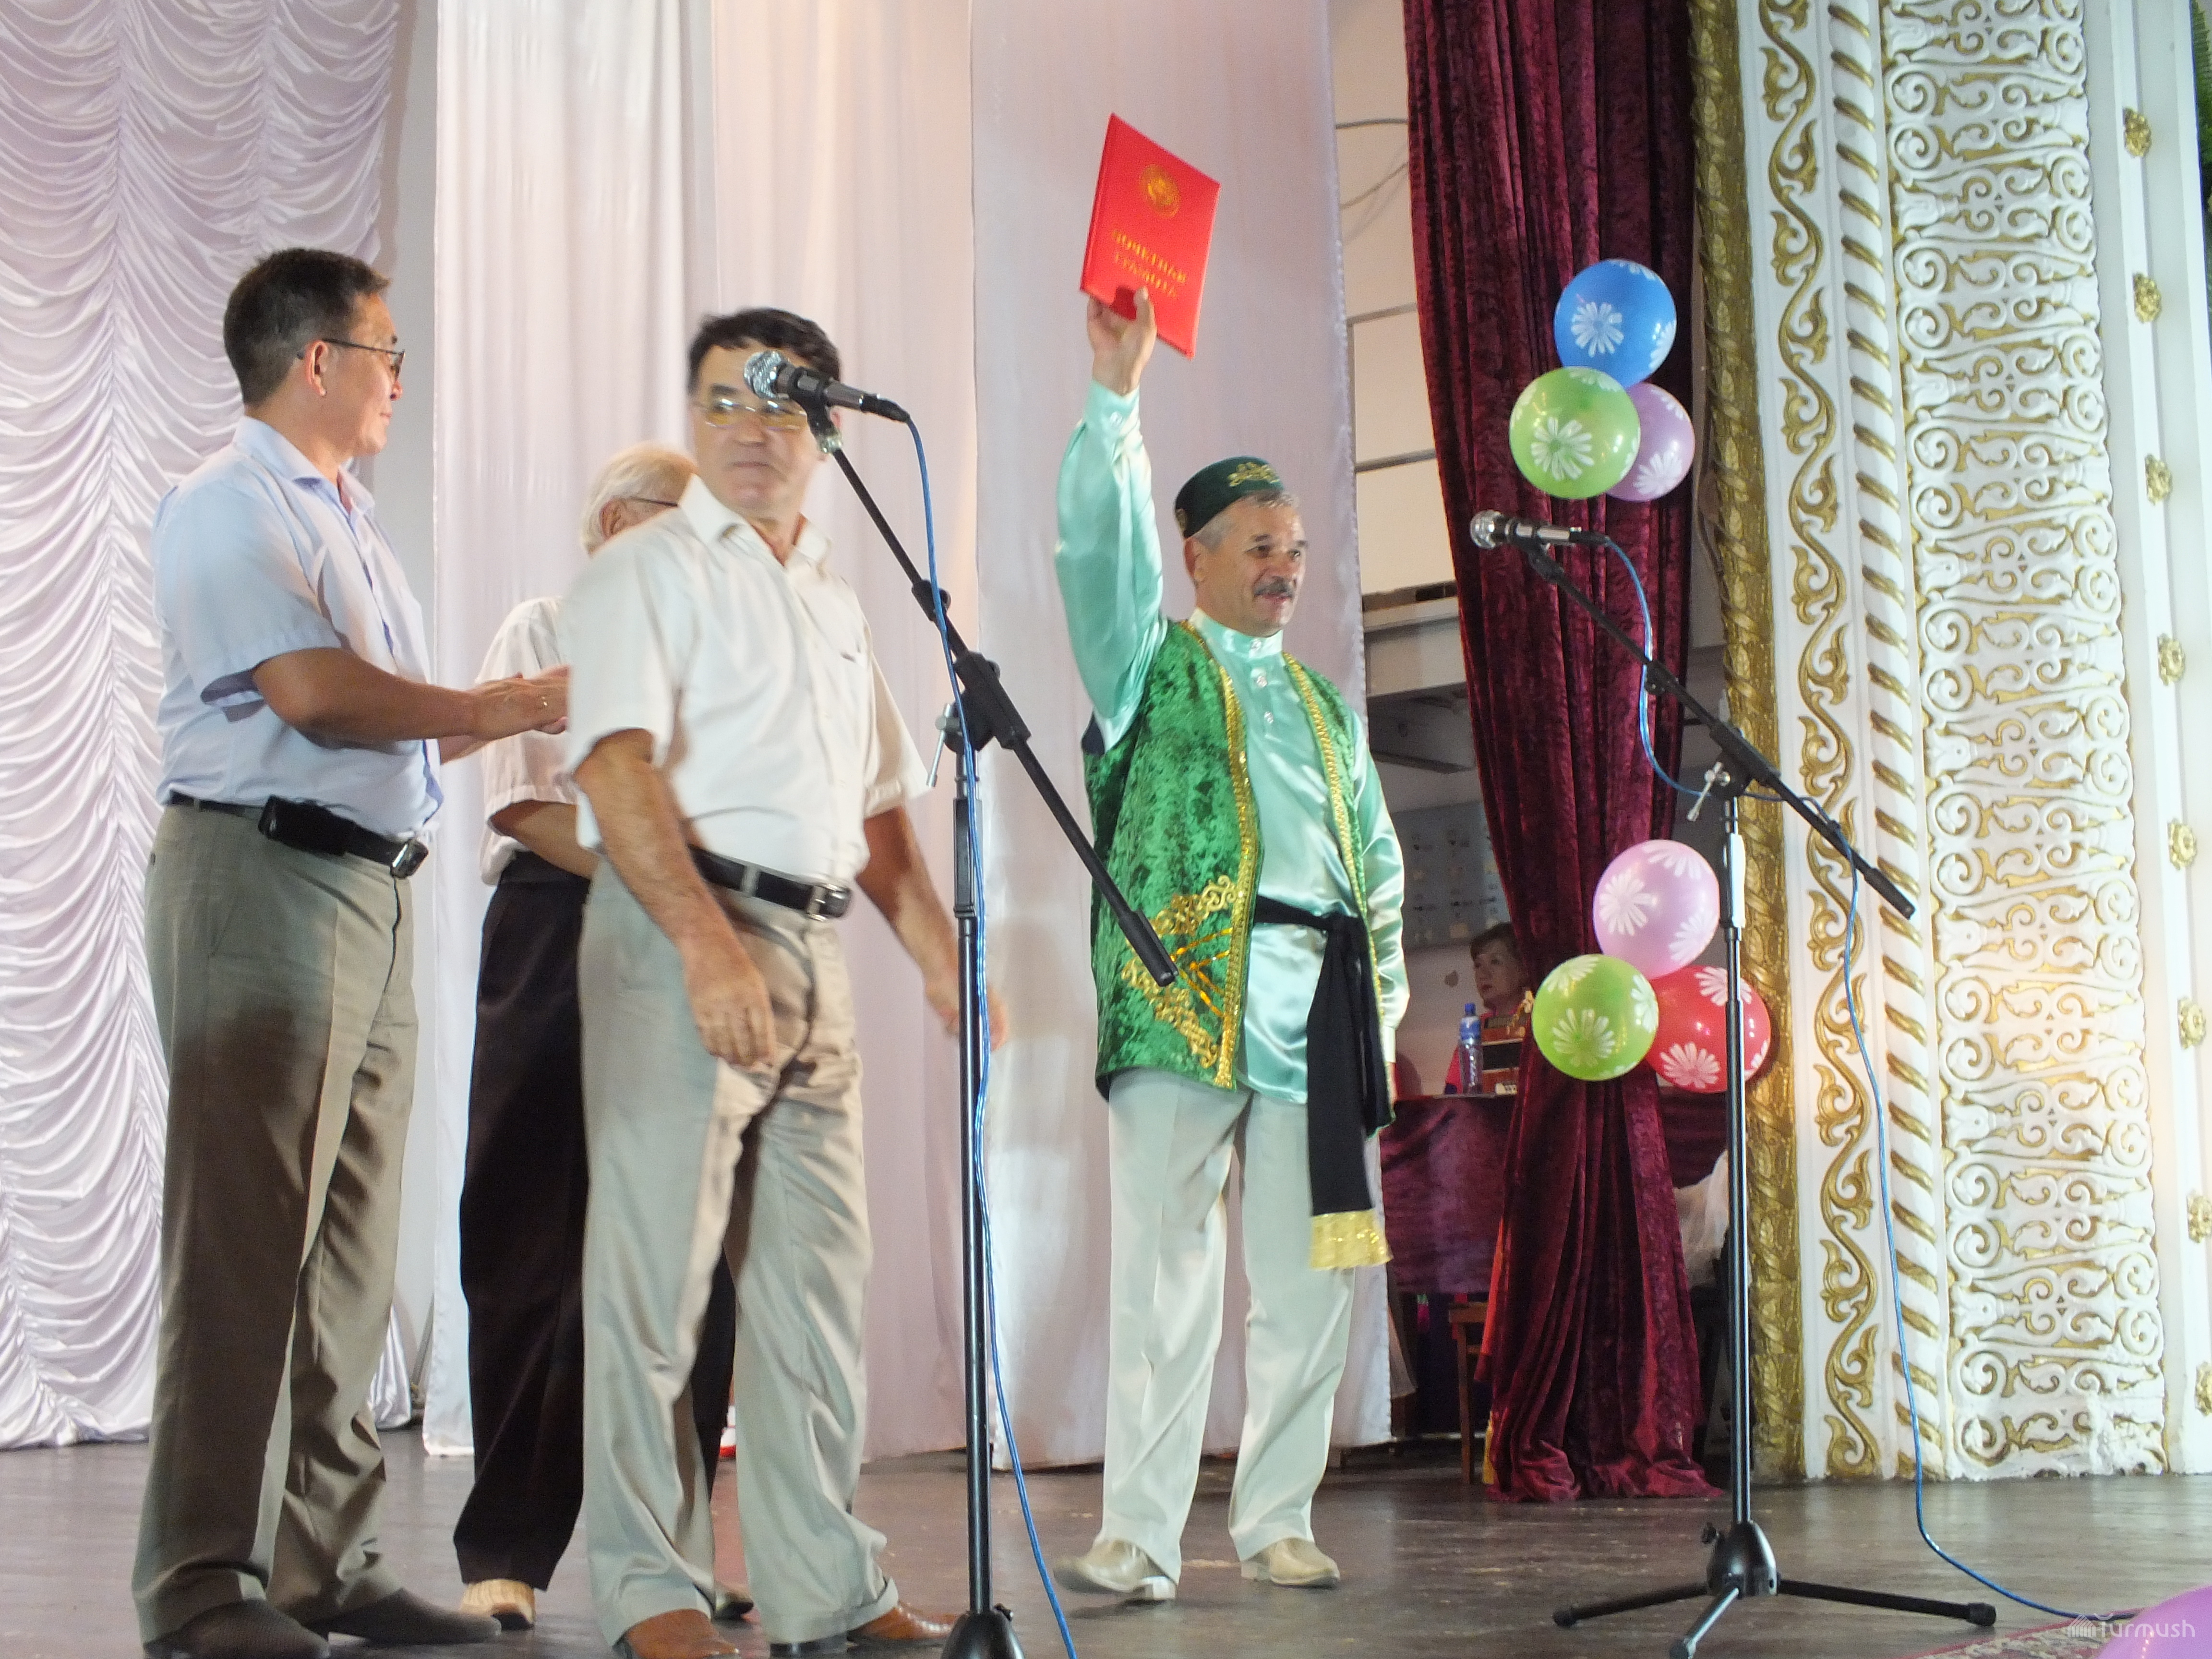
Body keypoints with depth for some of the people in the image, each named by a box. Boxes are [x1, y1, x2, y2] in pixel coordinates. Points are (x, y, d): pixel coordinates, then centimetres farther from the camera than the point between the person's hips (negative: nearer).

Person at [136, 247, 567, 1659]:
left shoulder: (350, 521, 22)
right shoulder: (229, 507, -6)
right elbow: (315, 695, -17)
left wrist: (507, 712, 9)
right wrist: (494, 710, -7)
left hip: (374, 891, 9)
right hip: (263, 872, -9)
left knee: (350, 1243, 9)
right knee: (245, 1237, -8)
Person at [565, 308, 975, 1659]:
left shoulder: (839, 603, 22)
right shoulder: (649, 570, 1)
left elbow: (879, 810, 24)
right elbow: (619, 764, -13)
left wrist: (946, 961, 13)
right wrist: (707, 938, -24)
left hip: (815, 946, 7)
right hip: (680, 935, -7)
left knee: (818, 1273, 7)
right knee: (659, 1262, -5)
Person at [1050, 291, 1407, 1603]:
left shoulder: (1329, 707, 24)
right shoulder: (1152, 665, 12)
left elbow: (1380, 862, 24)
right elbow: (1101, 545, -4)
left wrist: (1385, 997, 13)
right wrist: (1119, 391, -10)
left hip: (1315, 1011, 5)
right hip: (1184, 999, -5)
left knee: (1310, 1281, 3)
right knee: (1168, 1276, -8)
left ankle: (1278, 1520, 12)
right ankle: (1142, 1535, -7)